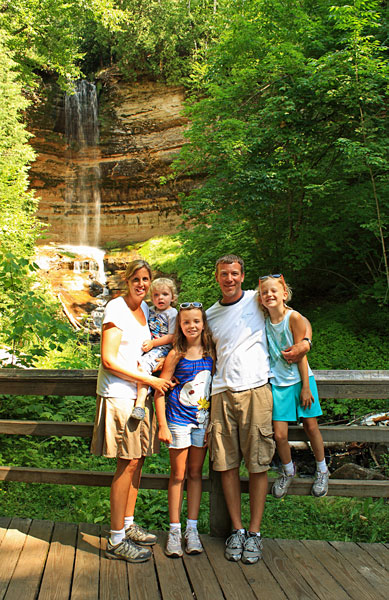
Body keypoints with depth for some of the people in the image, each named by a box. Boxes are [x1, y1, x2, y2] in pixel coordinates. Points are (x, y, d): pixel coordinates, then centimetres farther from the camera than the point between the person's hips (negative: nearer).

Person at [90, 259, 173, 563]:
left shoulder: (145, 308, 14)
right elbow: (109, 360, -16)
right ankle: (117, 540, 4)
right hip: (119, 394, -8)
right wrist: (150, 379, -14)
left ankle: (128, 525, 26)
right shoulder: (116, 308, -11)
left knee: (138, 459, 11)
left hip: (139, 394, 8)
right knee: (127, 463, -7)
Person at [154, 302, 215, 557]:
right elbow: (160, 392, -6)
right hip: (179, 419, -3)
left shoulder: (211, 353, 1)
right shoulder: (176, 355, -8)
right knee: (178, 475, 4)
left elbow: (215, 387, 8)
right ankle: (174, 530, 15)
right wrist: (163, 426, -10)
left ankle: (192, 529, 20)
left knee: (196, 473, 11)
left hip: (203, 420, 3)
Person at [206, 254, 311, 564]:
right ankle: (237, 529, 17)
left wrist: (304, 343, -10)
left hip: (256, 390, -3)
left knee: (258, 464, 0)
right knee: (227, 464, 4)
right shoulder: (210, 314, 16)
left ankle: (254, 532, 11)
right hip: (222, 393, 3)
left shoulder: (257, 300, 6)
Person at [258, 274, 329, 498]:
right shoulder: (264, 321, -2)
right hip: (278, 383, 2)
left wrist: (305, 387, -10)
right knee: (280, 434, -2)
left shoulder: (294, 317, -12)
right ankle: (288, 470, 27)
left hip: (300, 379, -2)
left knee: (311, 426, 7)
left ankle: (322, 470, 32)